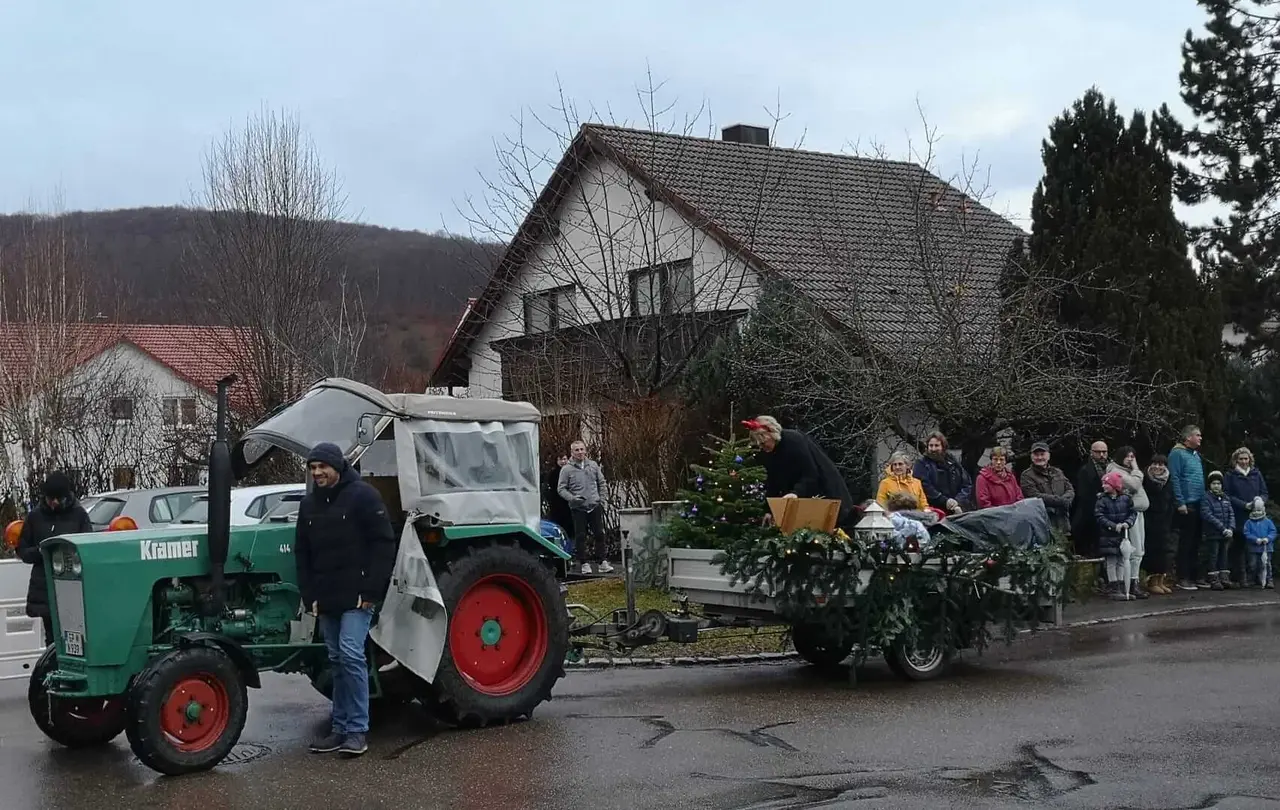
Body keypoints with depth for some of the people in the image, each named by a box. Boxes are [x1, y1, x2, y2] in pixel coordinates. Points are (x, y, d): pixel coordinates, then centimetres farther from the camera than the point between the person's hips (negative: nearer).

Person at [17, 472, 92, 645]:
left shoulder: (78, 514, 2)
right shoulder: (35, 516, 8)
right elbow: (22, 551, 11)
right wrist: (40, 551, -9)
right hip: (44, 590, 2)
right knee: (52, 639, 5)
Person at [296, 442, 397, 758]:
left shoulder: (363, 495, -7)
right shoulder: (309, 504, 12)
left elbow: (384, 544, -10)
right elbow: (302, 554, 17)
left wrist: (372, 591, -14)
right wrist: (310, 595, 8)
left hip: (357, 597, -6)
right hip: (326, 599, 6)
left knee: (350, 654, -14)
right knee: (337, 660, 10)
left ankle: (357, 730, -7)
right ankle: (340, 728, 17)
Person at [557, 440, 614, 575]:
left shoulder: (593, 465, 7)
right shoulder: (566, 469, -4)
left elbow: (601, 483, 15)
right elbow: (561, 488, -3)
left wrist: (601, 500, 7)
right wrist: (572, 498, -17)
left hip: (595, 506, 3)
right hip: (578, 508, -3)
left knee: (599, 534, 4)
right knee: (580, 536, 0)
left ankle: (602, 562, 12)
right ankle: (585, 564, 8)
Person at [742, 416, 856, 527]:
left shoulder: (794, 441, -26)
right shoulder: (766, 453, -6)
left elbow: (811, 474, -29)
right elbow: (772, 481, -1)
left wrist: (796, 493, -43)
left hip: (822, 487, -6)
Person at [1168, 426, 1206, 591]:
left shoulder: (1196, 454, 17)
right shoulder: (1177, 453, -8)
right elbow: (1174, 479, -14)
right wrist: (1180, 503, -19)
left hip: (1199, 504, 8)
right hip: (1186, 505, -8)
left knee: (1196, 542, 11)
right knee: (1186, 543, -5)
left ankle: (1194, 576, 17)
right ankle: (1183, 579, 0)